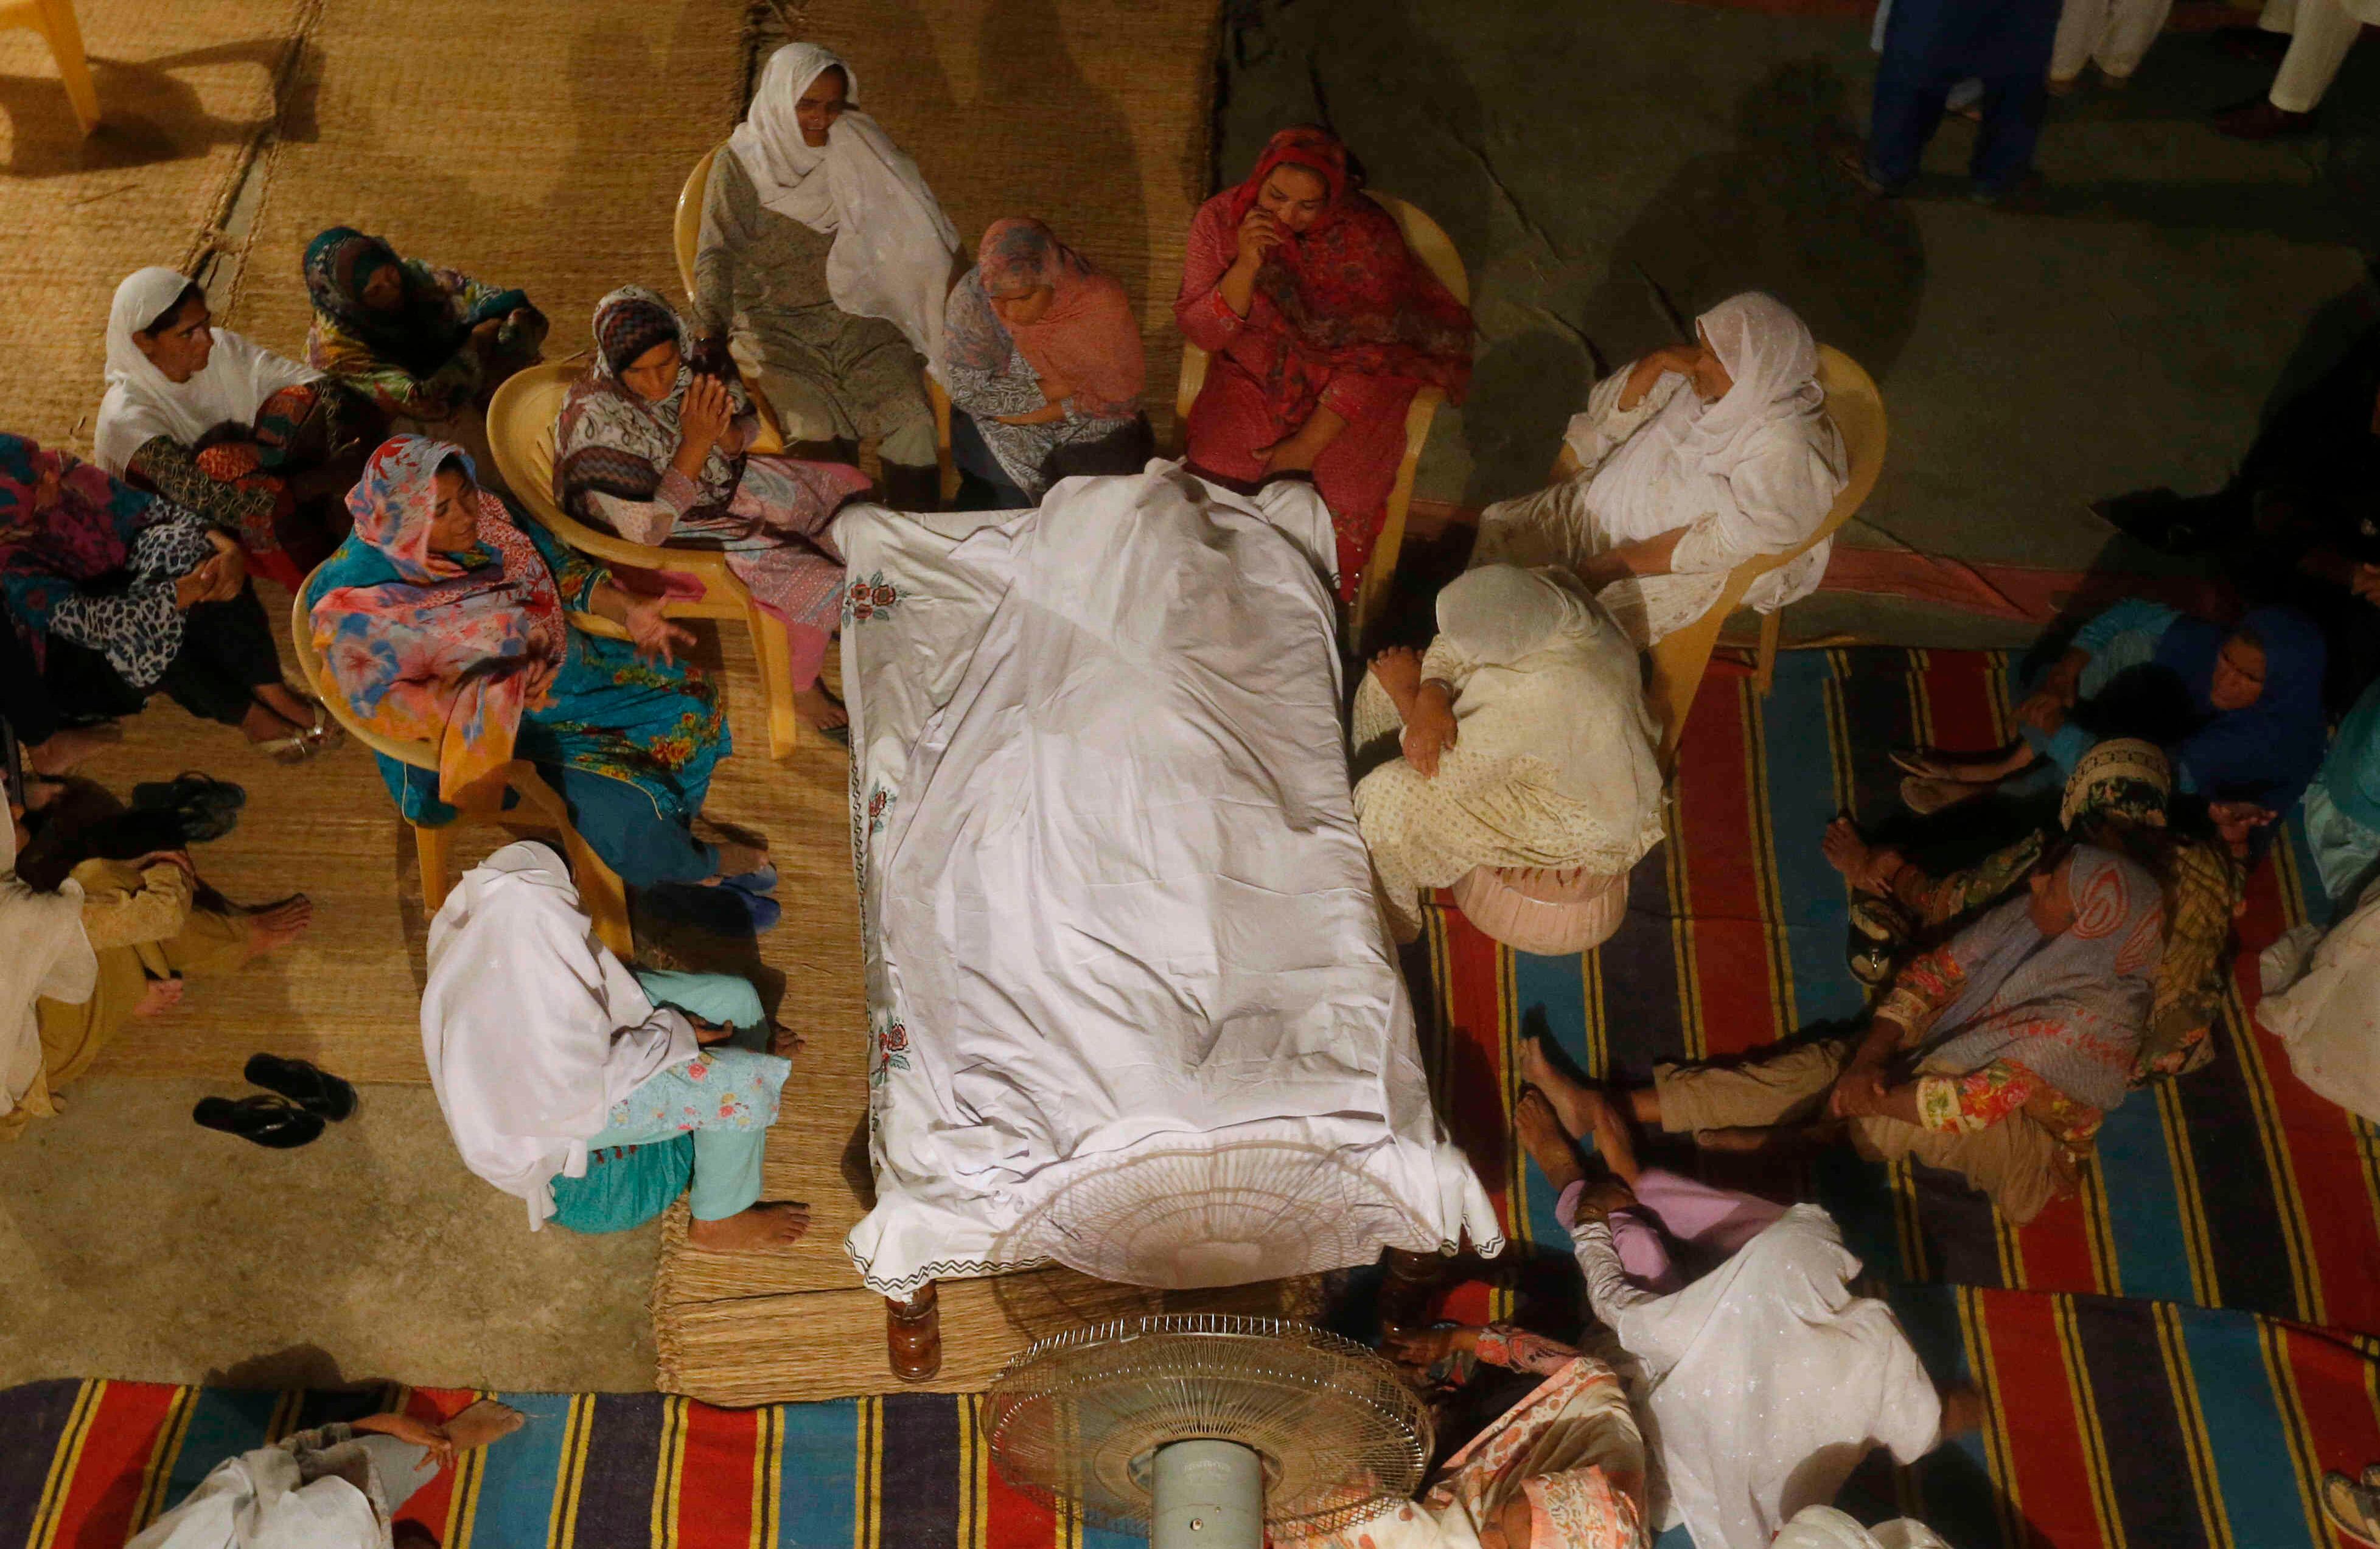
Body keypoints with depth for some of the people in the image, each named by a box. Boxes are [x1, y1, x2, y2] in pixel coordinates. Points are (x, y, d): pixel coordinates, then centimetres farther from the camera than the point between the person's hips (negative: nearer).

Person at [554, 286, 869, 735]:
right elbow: (646, 531, -31)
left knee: (850, 485, 12)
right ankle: (800, 691, 9)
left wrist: (729, 433, -27)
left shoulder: (686, 366, -16)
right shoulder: (596, 423, -32)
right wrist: (696, 442, -36)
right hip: (681, 530, -7)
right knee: (817, 586, -18)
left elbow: (748, 424, -1)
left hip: (726, 483, 7)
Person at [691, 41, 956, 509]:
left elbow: (910, 224, 6)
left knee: (913, 421, -22)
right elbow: (717, 255, -8)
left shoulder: (856, 149, 6)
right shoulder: (741, 163, -2)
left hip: (856, 311, 2)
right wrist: (712, 335, -23)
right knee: (817, 434, -28)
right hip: (778, 326, -2)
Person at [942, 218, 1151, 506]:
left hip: (1088, 426, 1)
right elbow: (965, 391, -16)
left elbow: (1120, 395, -15)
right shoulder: (971, 297, -20)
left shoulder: (1101, 303, -21)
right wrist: (1051, 390, -21)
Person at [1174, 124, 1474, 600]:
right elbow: (1202, 334, -10)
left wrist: (1307, 445, -21)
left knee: (1336, 502, -22)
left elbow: (1370, 356, -17)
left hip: (1352, 391, -2)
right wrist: (1246, 267, -28)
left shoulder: (1368, 237, -19)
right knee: (1215, 475, -20)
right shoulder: (1220, 218, -11)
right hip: (1255, 377, 2)